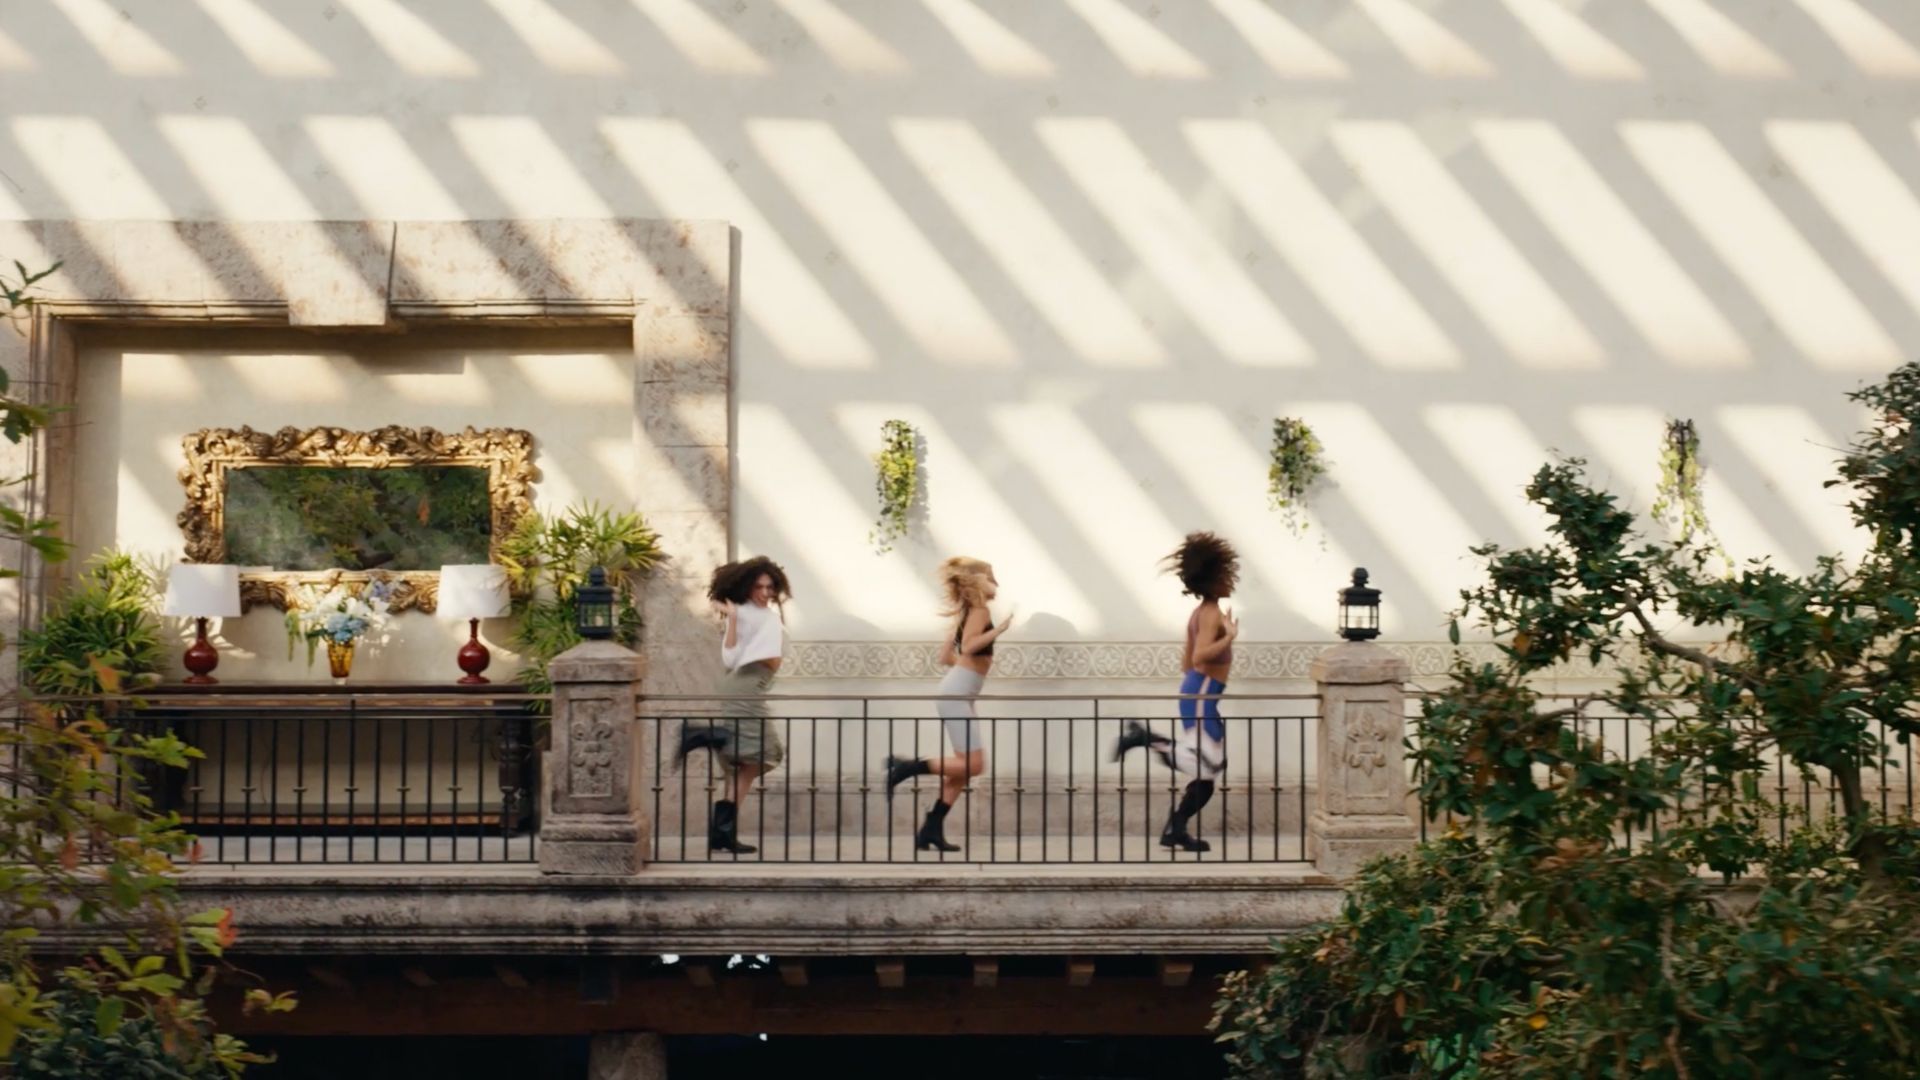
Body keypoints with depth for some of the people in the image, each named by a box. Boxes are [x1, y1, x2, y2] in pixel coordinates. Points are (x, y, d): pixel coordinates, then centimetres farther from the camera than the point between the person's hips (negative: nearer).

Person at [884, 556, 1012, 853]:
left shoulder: (967, 612, 19)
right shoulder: (980, 610, -8)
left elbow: (946, 656, 20)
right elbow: (968, 646, -24)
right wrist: (1000, 628, -20)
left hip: (958, 693, 10)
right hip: (957, 694, -10)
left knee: (963, 767, 8)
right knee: (973, 764, -13)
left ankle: (931, 831, 6)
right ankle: (906, 766, -10)